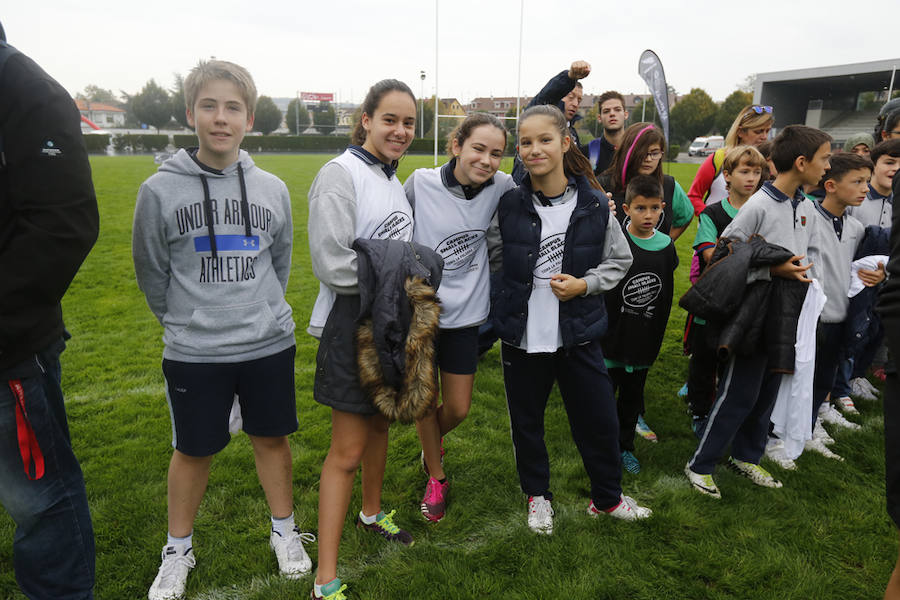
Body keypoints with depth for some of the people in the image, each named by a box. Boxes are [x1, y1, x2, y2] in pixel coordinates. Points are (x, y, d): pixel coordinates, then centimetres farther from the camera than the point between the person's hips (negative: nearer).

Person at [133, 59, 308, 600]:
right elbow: (152, 272, 2)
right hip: (194, 352, -2)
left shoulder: (273, 189, 0)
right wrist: (185, 322, 9)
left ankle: (284, 531, 37)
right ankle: (179, 550, 36)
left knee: (273, 438, 15)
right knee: (194, 452, 13)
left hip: (269, 343, 2)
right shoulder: (161, 190, -8)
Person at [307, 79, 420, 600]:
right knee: (348, 450, -3)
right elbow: (333, 263, -21)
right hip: (353, 323, -8)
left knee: (380, 424, 22)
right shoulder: (341, 173, -14)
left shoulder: (394, 179, 11)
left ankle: (372, 512, 46)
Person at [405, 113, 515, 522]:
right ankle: (435, 476, 37)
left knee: (458, 410, 10)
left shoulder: (501, 188, -8)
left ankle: (432, 442, 47)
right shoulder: (421, 184, -13)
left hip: (466, 315, 2)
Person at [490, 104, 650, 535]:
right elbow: (492, 260, 6)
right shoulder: (509, 205, -5)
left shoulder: (594, 205, -6)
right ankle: (537, 495, 40)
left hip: (578, 333, 0)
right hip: (522, 334, 0)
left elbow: (620, 261, 5)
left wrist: (584, 283, -11)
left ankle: (607, 497, 37)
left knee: (600, 420, 11)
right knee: (526, 421, 15)